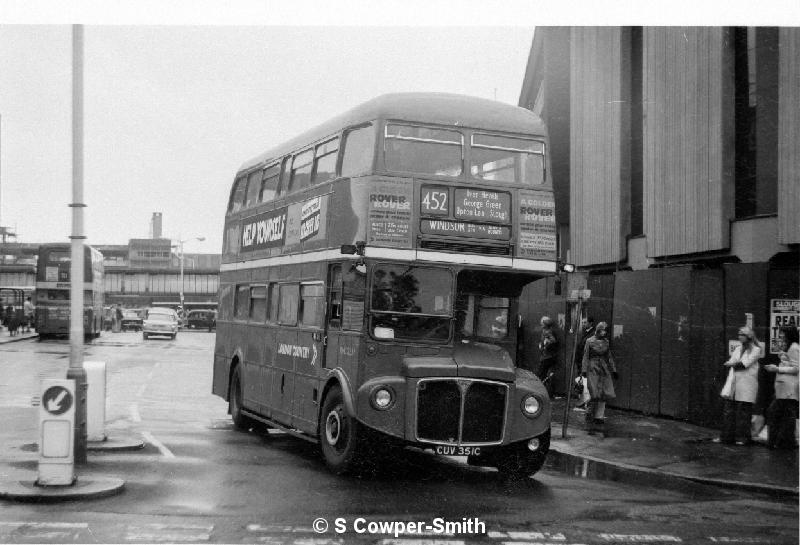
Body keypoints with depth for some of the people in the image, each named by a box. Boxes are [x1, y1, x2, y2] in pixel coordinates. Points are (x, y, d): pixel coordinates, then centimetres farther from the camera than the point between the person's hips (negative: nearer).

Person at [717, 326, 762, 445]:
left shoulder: (756, 350, -1)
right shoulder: (738, 349, 19)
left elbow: (744, 363, -10)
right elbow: (730, 362, 9)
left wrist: (732, 364, 1)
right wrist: (737, 364, -10)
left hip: (746, 384, -6)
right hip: (733, 383, 6)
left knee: (743, 412, -3)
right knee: (728, 410, 2)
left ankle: (743, 438, 7)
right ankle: (726, 437, 7)